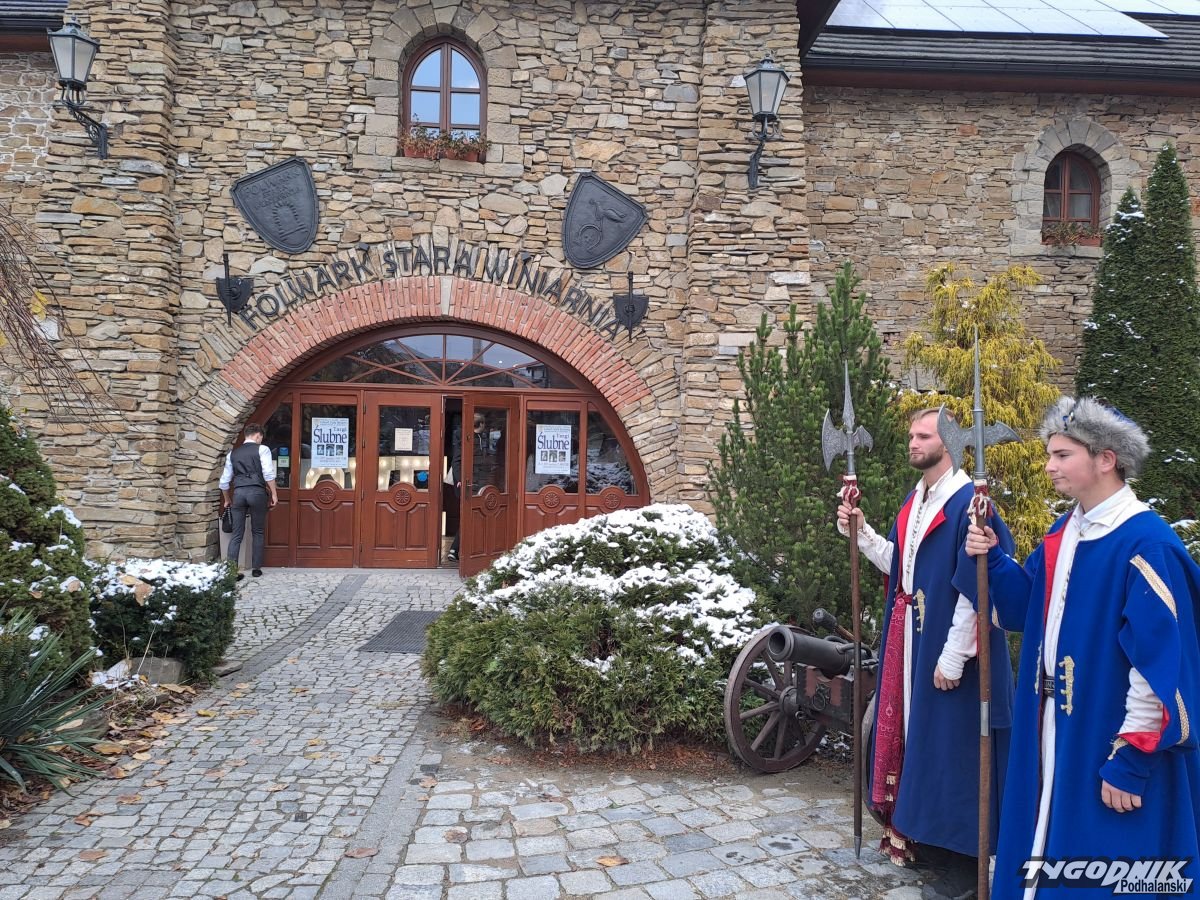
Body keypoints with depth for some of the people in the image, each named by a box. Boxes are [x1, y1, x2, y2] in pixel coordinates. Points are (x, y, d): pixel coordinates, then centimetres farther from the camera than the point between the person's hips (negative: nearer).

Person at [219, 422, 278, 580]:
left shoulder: (233, 453, 18)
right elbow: (268, 474, -7)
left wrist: (227, 500, 31)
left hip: (238, 492, 3)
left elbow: (224, 481, 19)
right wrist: (274, 494, -2)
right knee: (258, 532, 10)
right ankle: (256, 569, 13)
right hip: (257, 492, -3)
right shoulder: (262, 449, 5)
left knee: (237, 534, 4)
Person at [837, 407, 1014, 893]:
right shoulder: (914, 500, 10)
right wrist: (860, 532, 4)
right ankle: (924, 832, 35)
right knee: (916, 733, 18)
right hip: (908, 635, 9)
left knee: (951, 742, 3)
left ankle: (964, 854, 19)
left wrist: (953, 656, -20)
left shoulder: (969, 502, -19)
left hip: (946, 643, -9)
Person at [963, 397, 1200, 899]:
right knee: (1043, 852, 19)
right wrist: (990, 560, -5)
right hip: (1053, 735, 8)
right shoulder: (1063, 533, 6)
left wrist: (1131, 760, -19)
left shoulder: (1146, 544, -20)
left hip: (1108, 745, -8)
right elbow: (1025, 608, 13)